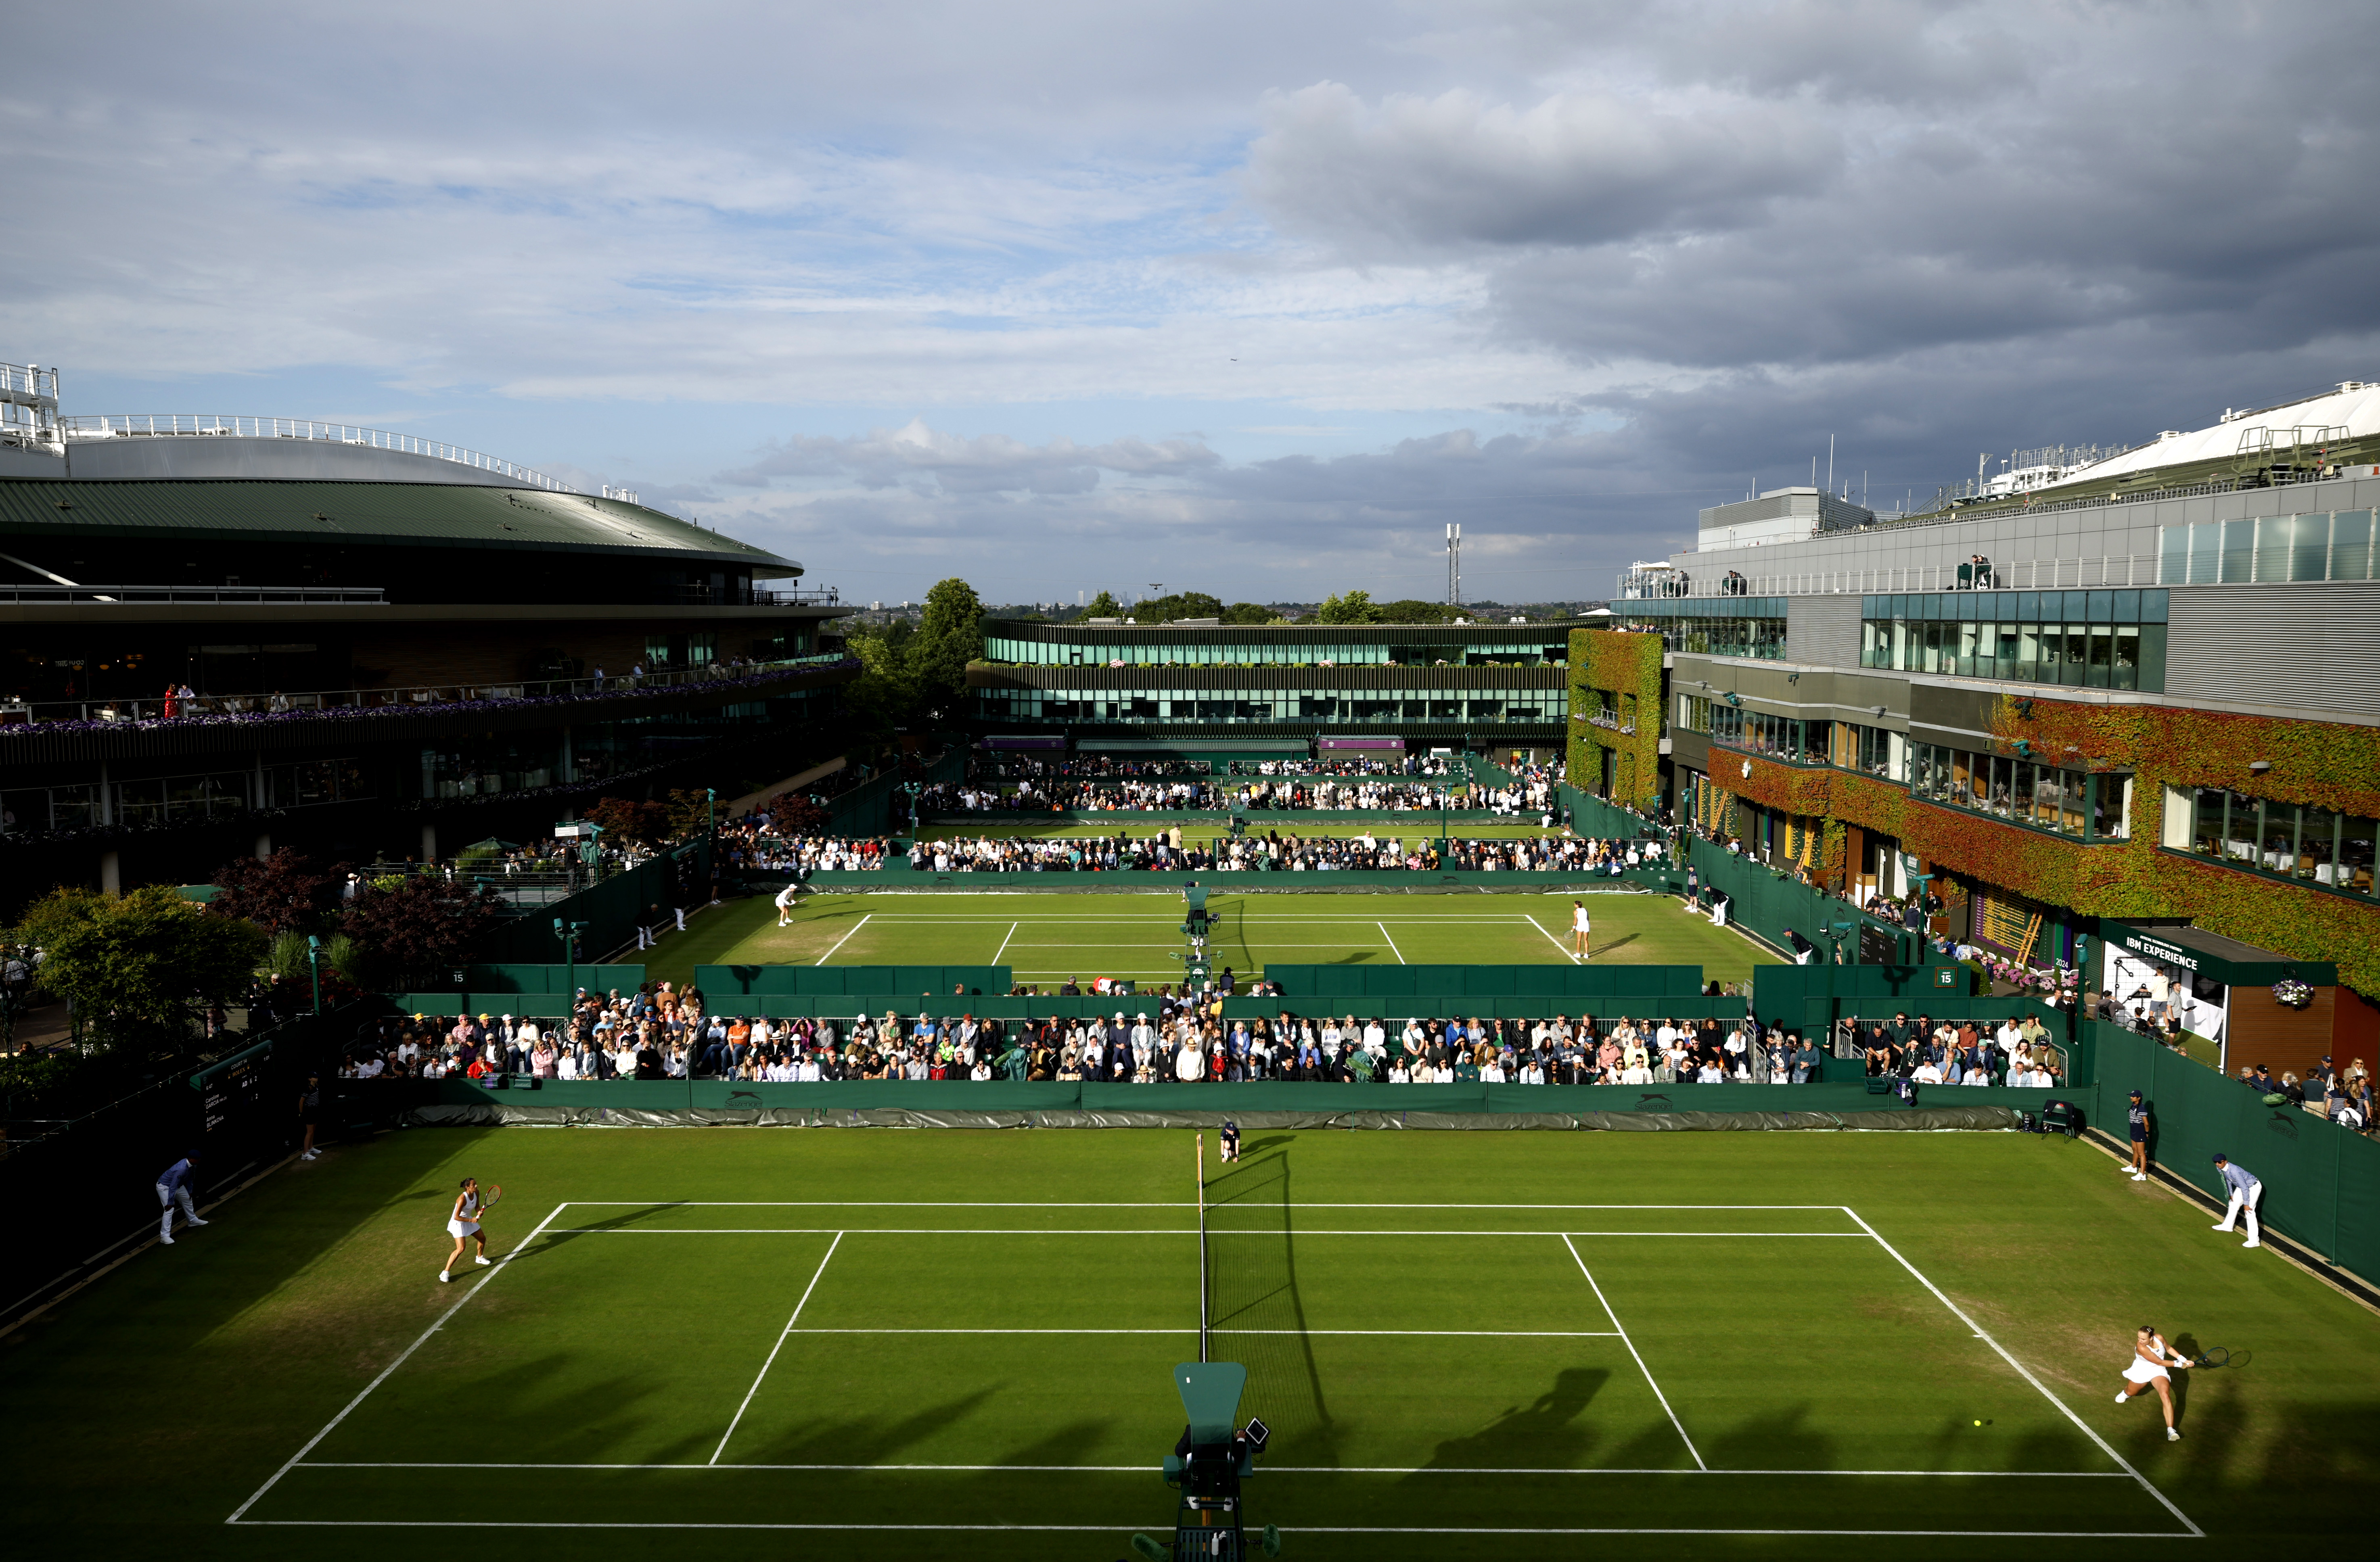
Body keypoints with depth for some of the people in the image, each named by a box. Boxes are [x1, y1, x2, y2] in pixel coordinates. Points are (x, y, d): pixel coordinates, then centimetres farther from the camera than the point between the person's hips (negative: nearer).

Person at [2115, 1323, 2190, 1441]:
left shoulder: (2160, 1338, -23)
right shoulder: (2141, 1347, -37)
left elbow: (2168, 1349, 3)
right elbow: (2160, 1362, -28)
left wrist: (2184, 1360, -4)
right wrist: (2180, 1364, -20)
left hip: (2158, 1371, 2)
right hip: (2141, 1371, -2)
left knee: (2165, 1395, -22)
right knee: (2130, 1393, 20)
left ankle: (2171, 1430, -24)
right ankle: (2125, 1393, 62)